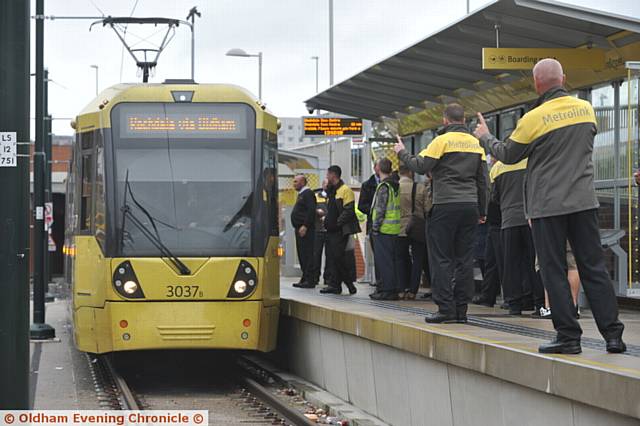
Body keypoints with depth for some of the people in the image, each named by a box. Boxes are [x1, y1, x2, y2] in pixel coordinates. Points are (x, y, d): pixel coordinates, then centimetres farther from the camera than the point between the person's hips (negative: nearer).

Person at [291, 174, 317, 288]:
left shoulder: (308, 194, -10)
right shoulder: (301, 194, 21)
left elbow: (311, 210, -20)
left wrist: (305, 226, -24)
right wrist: (298, 227, 16)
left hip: (305, 229, -11)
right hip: (300, 229, 11)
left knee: (307, 254, -11)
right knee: (302, 255, 12)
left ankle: (310, 281, -11)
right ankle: (305, 279, 16)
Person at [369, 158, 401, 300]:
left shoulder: (383, 186, -13)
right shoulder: (395, 185, 13)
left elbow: (380, 209, -16)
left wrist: (375, 227, -12)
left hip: (384, 229, -8)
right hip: (394, 230, 8)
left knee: (384, 260, -5)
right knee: (391, 260, 13)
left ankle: (388, 290, -6)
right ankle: (393, 288, 16)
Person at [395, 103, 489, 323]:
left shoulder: (442, 140, -5)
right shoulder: (476, 143, 12)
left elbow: (420, 166, -7)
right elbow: (482, 180, 14)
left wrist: (402, 153, 10)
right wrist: (482, 211, 20)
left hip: (446, 206, -5)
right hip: (470, 205, 5)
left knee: (441, 258, -1)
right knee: (464, 258, 6)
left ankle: (446, 309, -6)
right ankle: (461, 309, 6)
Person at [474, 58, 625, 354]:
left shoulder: (534, 119, -11)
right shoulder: (586, 109, 4)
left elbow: (508, 155, 3)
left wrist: (485, 137, 20)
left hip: (548, 205, -4)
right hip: (584, 201, 4)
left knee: (554, 272, 3)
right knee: (594, 268, 6)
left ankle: (568, 336, 2)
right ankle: (613, 334, 2)